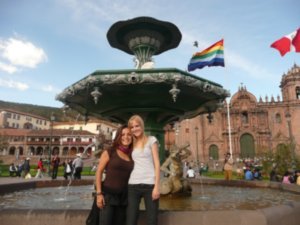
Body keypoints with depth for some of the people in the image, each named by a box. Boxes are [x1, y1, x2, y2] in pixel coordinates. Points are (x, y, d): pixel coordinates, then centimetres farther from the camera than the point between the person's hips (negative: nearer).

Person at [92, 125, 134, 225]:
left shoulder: (131, 155, 8)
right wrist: (99, 193, -10)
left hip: (124, 197, 5)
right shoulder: (109, 152, -3)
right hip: (108, 194, -4)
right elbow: (99, 172, -5)